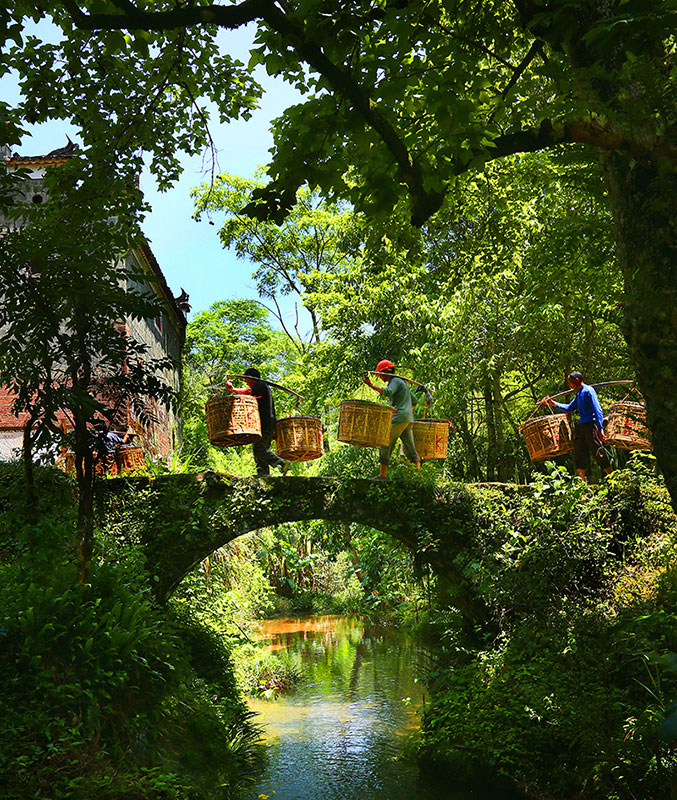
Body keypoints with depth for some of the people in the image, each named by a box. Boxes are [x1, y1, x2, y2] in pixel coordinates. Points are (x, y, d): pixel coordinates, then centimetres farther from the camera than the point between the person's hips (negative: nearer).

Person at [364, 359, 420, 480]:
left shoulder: (395, 381, -3)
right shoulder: (401, 382, 25)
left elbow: (388, 392, -26)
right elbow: (414, 401, 31)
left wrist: (371, 385, -31)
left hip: (398, 418, -9)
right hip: (409, 419, 9)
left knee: (385, 445, -6)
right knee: (410, 448, 9)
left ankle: (382, 473, -7)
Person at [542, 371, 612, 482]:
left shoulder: (588, 391, -8)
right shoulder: (578, 394, 18)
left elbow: (598, 411, -14)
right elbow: (569, 408, 31)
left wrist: (600, 429, -21)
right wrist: (554, 403, 24)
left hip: (591, 424, -9)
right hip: (581, 426, 9)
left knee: (599, 454, -8)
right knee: (579, 455, 8)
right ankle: (583, 481, 15)